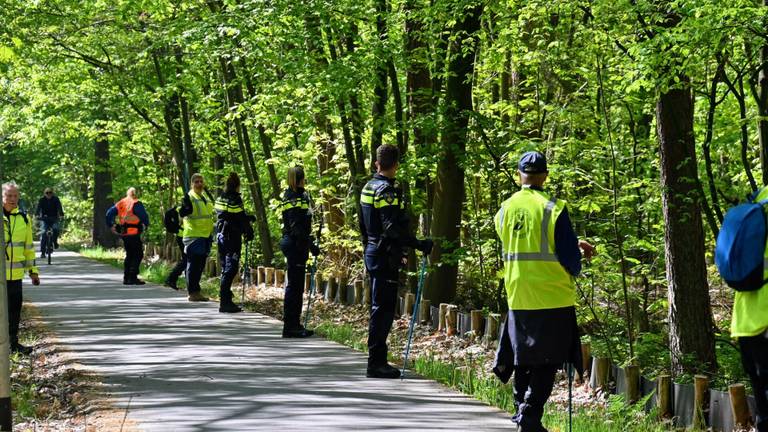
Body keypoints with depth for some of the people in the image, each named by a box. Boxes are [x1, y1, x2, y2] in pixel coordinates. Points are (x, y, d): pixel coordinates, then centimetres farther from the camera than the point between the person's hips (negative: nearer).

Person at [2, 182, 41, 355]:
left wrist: (32, 270, 16)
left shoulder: (23, 219, 10)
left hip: (15, 274, 4)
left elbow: (28, 246, 17)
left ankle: (13, 342, 18)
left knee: (15, 308, 8)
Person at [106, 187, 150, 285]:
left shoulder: (120, 203, 11)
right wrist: (146, 225, 2)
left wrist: (111, 225, 18)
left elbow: (109, 213, 11)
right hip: (133, 233, -7)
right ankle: (133, 277, -8)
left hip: (123, 233, 7)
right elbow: (144, 216, -16)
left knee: (129, 255, 17)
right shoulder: (136, 204, -9)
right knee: (138, 255, -1)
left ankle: (126, 278, 16)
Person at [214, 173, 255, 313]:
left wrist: (248, 218, 19)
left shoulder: (221, 198, 9)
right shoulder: (235, 199, -14)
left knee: (225, 268, 17)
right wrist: (249, 232, 6)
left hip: (221, 236, 8)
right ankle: (225, 302, -12)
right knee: (230, 269, -7)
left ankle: (225, 301, 23)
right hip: (232, 237, -8)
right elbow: (242, 219, -11)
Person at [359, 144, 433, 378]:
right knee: (383, 308, -6)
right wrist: (419, 244, -22)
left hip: (372, 252, 10)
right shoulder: (387, 190, -16)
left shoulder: (368, 188, 12)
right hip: (386, 256, -10)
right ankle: (376, 363, -5)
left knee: (380, 307, 15)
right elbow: (392, 227, -25)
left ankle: (377, 361, 20)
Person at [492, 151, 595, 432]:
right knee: (546, 361, 2)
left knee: (522, 358, 17)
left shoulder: (505, 210, 4)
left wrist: (575, 247, 22)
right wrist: (574, 270, 12)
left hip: (518, 297, 4)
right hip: (553, 297, -4)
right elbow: (569, 255, -11)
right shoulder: (553, 209, -12)